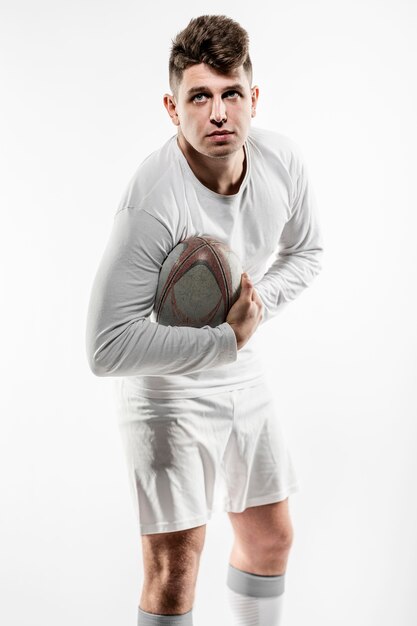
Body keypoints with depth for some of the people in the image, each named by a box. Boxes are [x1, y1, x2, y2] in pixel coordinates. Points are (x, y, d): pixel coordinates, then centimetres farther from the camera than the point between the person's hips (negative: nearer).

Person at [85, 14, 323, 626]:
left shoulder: (283, 159, -12)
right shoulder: (153, 203, -32)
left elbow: (305, 251, 8)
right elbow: (107, 348, -32)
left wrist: (260, 299, -12)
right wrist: (228, 338, -28)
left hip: (243, 373, 6)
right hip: (164, 386, -6)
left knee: (270, 538, 17)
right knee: (174, 565, -4)